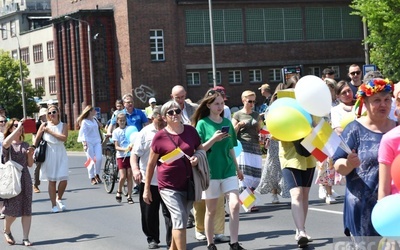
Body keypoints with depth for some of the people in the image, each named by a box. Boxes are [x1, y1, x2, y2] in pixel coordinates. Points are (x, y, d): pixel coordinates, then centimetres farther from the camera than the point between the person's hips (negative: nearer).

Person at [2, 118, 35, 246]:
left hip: (25, 178, 4)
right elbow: (6, 143, -29)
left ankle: (25, 238, 7)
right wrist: (18, 127, -24)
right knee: (12, 209, -4)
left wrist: (30, 154, -5)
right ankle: (7, 231, 24)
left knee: (26, 209, 1)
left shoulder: (25, 145, 13)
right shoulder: (7, 144, -1)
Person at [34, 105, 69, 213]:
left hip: (61, 154, 1)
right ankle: (54, 205, 12)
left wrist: (50, 131, -14)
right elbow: (37, 139, 7)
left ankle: (59, 199, 23)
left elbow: (64, 138, -15)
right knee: (52, 180, 1)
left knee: (64, 180, -5)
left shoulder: (63, 125, 2)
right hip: (49, 154, -1)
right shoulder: (44, 125, 2)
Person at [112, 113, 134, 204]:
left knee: (129, 176, 1)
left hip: (130, 155, 1)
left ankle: (129, 196, 8)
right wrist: (125, 149, -22)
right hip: (121, 156, -1)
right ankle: (119, 192, 16)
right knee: (123, 177, -9)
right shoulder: (116, 131, 0)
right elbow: (116, 147, -4)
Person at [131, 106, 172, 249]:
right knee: (149, 213, 10)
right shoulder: (145, 133, -1)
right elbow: (134, 153, -4)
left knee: (169, 212, 0)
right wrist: (135, 169, -21)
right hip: (148, 180, 0)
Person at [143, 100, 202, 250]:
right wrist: (147, 189, 2)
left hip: (189, 184, 4)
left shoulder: (190, 131, 3)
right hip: (169, 186, -4)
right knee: (179, 219, -14)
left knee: (180, 221, 14)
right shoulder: (160, 136, -6)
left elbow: (201, 150, 18)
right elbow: (151, 164, 1)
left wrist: (197, 158, -7)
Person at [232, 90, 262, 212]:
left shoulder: (256, 115, 17)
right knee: (245, 174, -11)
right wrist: (239, 125, -13)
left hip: (255, 147, 5)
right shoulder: (237, 115, 4)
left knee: (256, 175, -1)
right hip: (243, 148, -5)